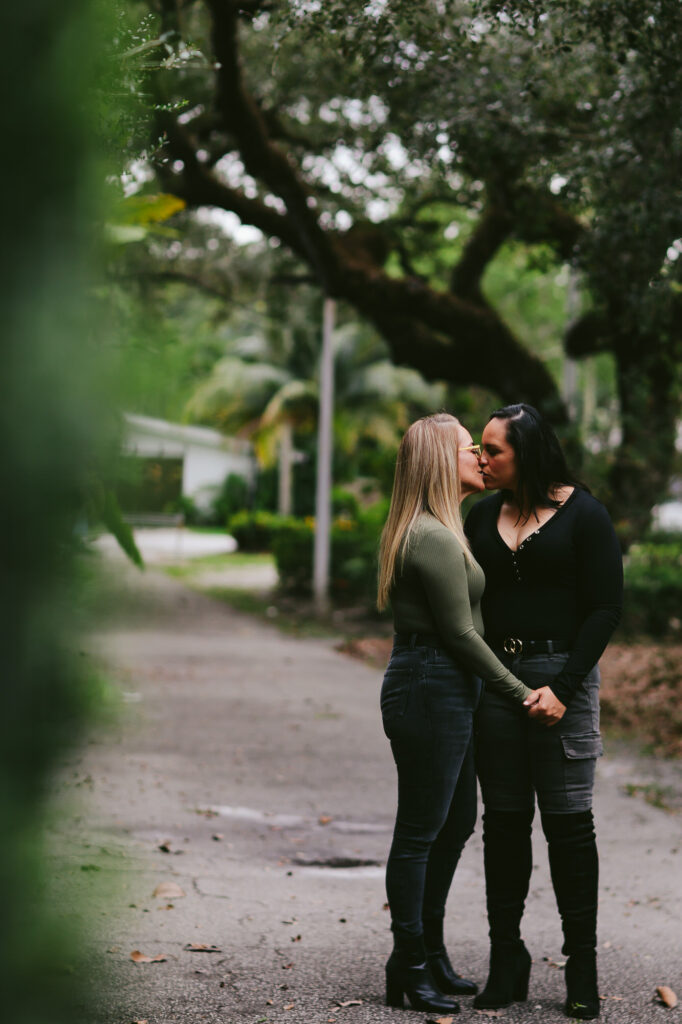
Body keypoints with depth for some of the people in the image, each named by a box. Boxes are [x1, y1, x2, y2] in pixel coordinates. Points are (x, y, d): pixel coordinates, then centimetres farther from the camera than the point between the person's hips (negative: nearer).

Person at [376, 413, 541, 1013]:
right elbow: (460, 633, -16)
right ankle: (409, 968, 8)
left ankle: (430, 953, 28)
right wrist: (519, 693, -10)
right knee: (421, 830, -2)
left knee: (456, 823, 17)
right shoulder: (435, 540, -18)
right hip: (431, 688, -11)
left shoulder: (437, 530, 15)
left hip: (446, 691, 11)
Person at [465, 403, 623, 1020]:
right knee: (504, 819, 6)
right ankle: (507, 963, 14)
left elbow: (606, 607, -7)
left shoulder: (583, 516, -4)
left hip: (563, 674, -4)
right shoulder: (484, 516, 10)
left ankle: (582, 970, 6)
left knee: (568, 819, -2)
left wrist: (563, 688, -14)